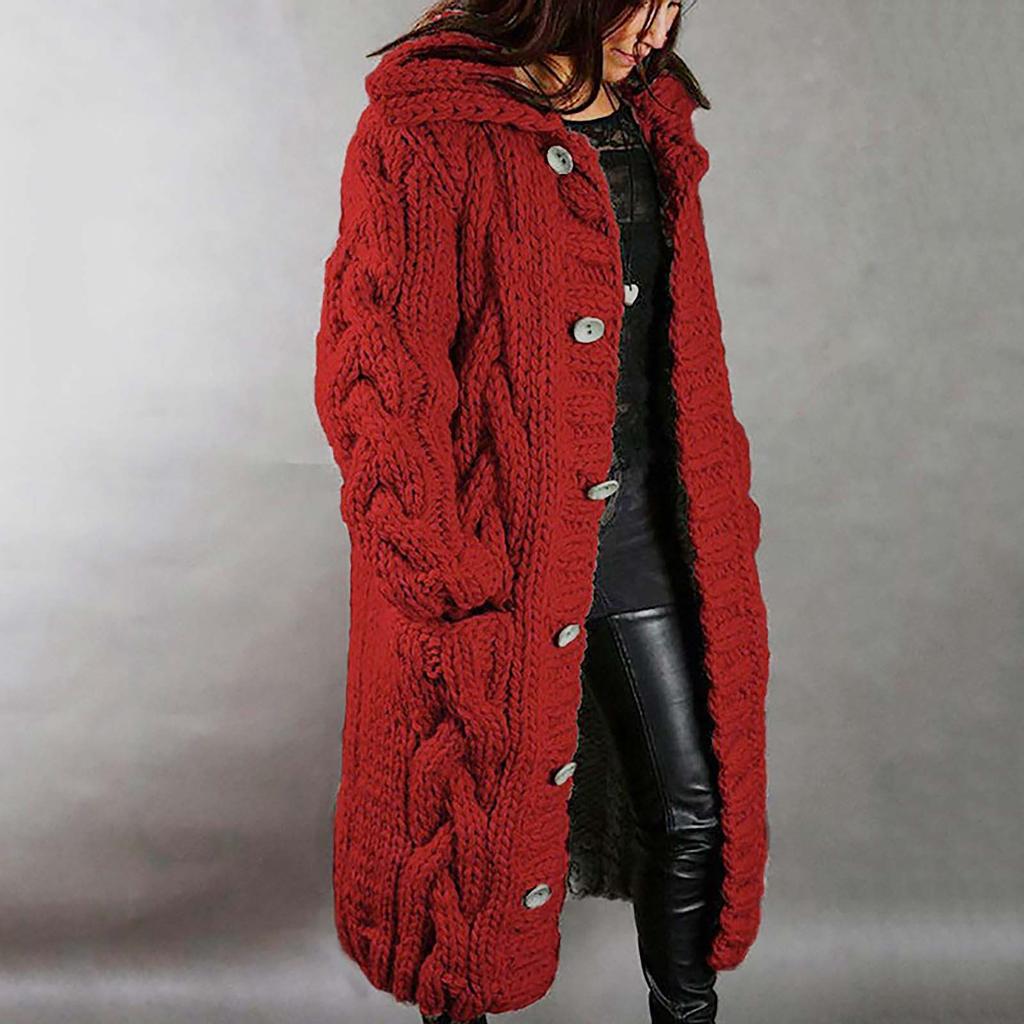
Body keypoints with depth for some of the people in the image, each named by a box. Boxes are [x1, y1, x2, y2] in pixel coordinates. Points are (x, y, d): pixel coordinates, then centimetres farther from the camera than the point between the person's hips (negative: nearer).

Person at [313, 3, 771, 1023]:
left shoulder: (642, 121, 10)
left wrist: (711, 502, 16)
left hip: (639, 514, 6)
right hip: (506, 533, -6)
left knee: (691, 807, 12)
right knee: (491, 814, 12)